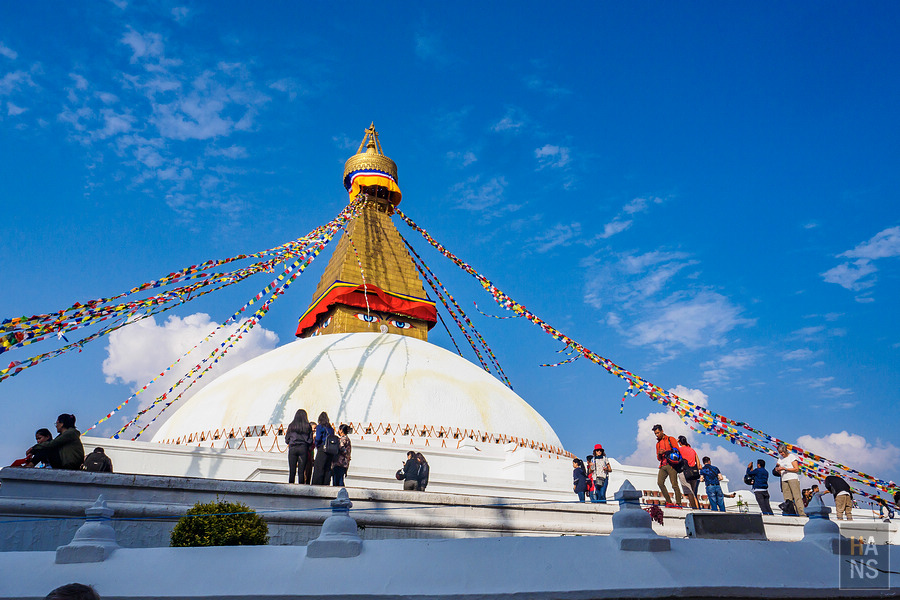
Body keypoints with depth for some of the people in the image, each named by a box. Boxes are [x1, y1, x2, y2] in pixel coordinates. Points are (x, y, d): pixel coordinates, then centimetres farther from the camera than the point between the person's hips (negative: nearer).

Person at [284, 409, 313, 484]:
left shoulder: (291, 426, 5)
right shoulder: (308, 426, 2)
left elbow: (286, 440, 9)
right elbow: (310, 441, 2)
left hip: (292, 448, 1)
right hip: (303, 449, -1)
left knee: (292, 471, 2)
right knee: (301, 471, 0)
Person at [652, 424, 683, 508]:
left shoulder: (670, 439, 7)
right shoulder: (658, 443, 24)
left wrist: (666, 452, -12)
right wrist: (659, 454, 3)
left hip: (671, 465, -6)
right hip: (663, 466, 6)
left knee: (674, 484, -10)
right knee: (660, 482, -11)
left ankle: (678, 503, -7)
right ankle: (668, 502, -5)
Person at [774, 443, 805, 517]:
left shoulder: (792, 457, 2)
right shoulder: (780, 459, 20)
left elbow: (797, 469, -7)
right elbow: (780, 472, 21)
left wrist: (785, 468, -14)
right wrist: (777, 470, -2)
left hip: (793, 478, -6)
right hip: (784, 479, 6)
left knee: (796, 496, -14)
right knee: (787, 498, -4)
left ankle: (802, 513, -17)